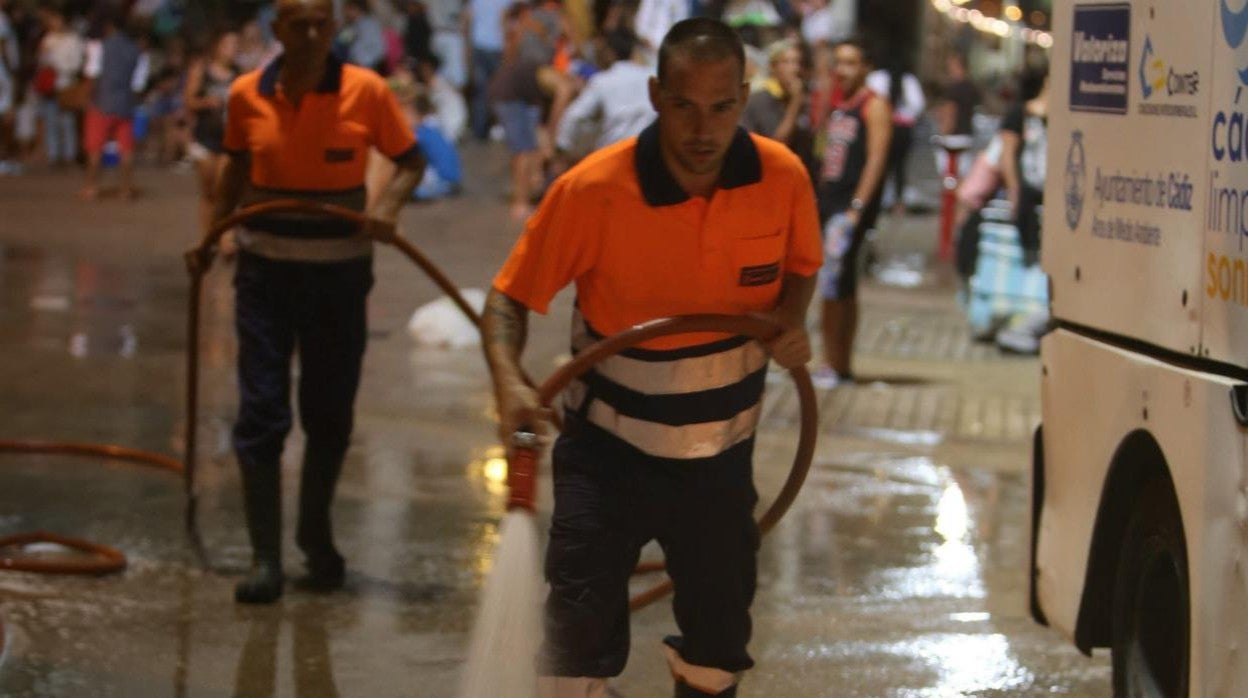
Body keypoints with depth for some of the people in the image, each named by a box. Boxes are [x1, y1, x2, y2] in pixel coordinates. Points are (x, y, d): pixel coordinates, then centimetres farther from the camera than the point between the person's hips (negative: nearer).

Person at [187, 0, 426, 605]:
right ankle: (265, 558, -1)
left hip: (339, 273, 0)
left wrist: (387, 205, -17)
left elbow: (410, 161, 1)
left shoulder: (366, 91, -8)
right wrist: (210, 238, 14)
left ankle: (316, 538, 30)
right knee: (261, 413, -4)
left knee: (329, 414, 10)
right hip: (265, 269, 1)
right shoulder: (247, 96, -3)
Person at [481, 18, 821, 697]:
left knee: (718, 641, 18)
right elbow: (511, 296, -13)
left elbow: (800, 268, 9)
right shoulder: (591, 189, -21)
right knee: (580, 639, -4)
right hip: (608, 453, -3)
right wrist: (508, 380, -32)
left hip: (722, 454, 3)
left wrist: (792, 320, -13)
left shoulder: (782, 177, -12)